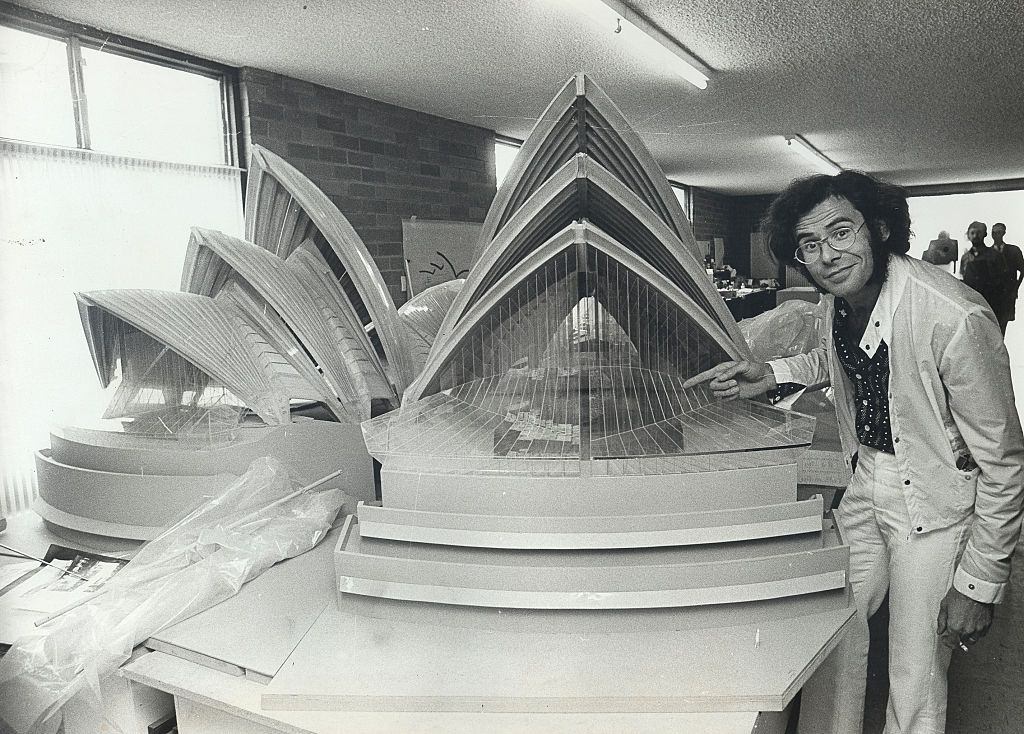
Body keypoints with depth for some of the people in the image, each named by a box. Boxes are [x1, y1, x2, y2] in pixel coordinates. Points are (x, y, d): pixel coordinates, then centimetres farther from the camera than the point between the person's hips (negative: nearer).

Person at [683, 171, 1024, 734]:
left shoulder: (955, 318, -28)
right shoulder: (839, 299, -6)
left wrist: (979, 583, -15)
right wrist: (768, 375, 0)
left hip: (936, 504, -6)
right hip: (866, 482, 6)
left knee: (915, 684, 1)